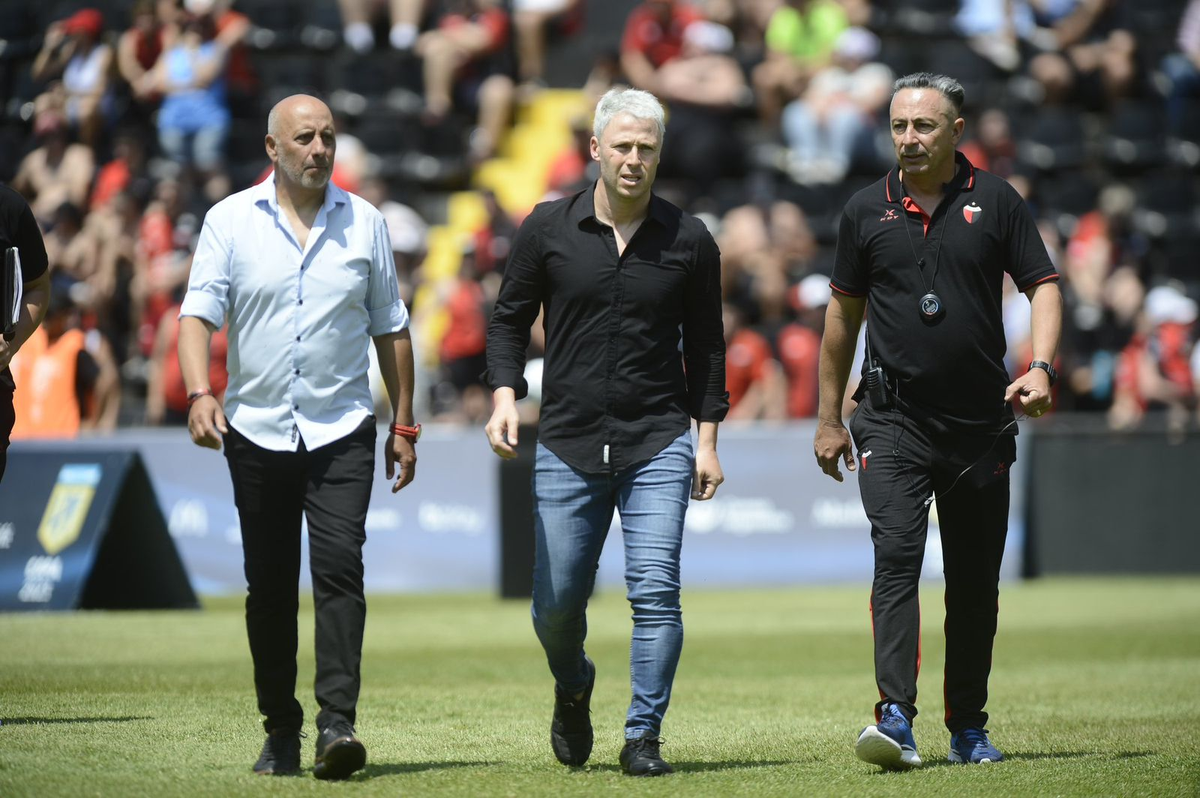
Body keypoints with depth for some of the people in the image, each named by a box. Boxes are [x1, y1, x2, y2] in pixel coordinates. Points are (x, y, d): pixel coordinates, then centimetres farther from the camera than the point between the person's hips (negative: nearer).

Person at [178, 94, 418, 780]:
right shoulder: (231, 220, 2)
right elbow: (199, 312, -5)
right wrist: (200, 393, -21)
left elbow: (391, 328, 12)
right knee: (269, 587, 5)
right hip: (256, 431, 0)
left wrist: (404, 425, 10)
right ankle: (281, 730, 15)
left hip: (342, 430, 0)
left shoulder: (365, 223, 7)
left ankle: (337, 724, -20)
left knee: (339, 568, -15)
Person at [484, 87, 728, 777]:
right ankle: (574, 691, 36)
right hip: (568, 446, 1)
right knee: (557, 603, 5)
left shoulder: (689, 241, 2)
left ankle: (643, 738, -4)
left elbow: (705, 346, 10)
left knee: (655, 591, -12)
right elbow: (510, 319, 10)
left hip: (658, 443, -1)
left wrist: (707, 440, 6)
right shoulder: (549, 229, 1)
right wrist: (506, 396, -5)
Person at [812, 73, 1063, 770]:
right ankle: (896, 718, -25)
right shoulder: (868, 211, 6)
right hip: (894, 420, -1)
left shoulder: (995, 202, 3)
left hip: (981, 421, 1)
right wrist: (829, 417, 15)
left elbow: (1043, 286, 2)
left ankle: (968, 726, 19)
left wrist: (1040, 367, -16)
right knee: (897, 558, -17)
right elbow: (844, 313, 14)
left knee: (976, 581, 7)